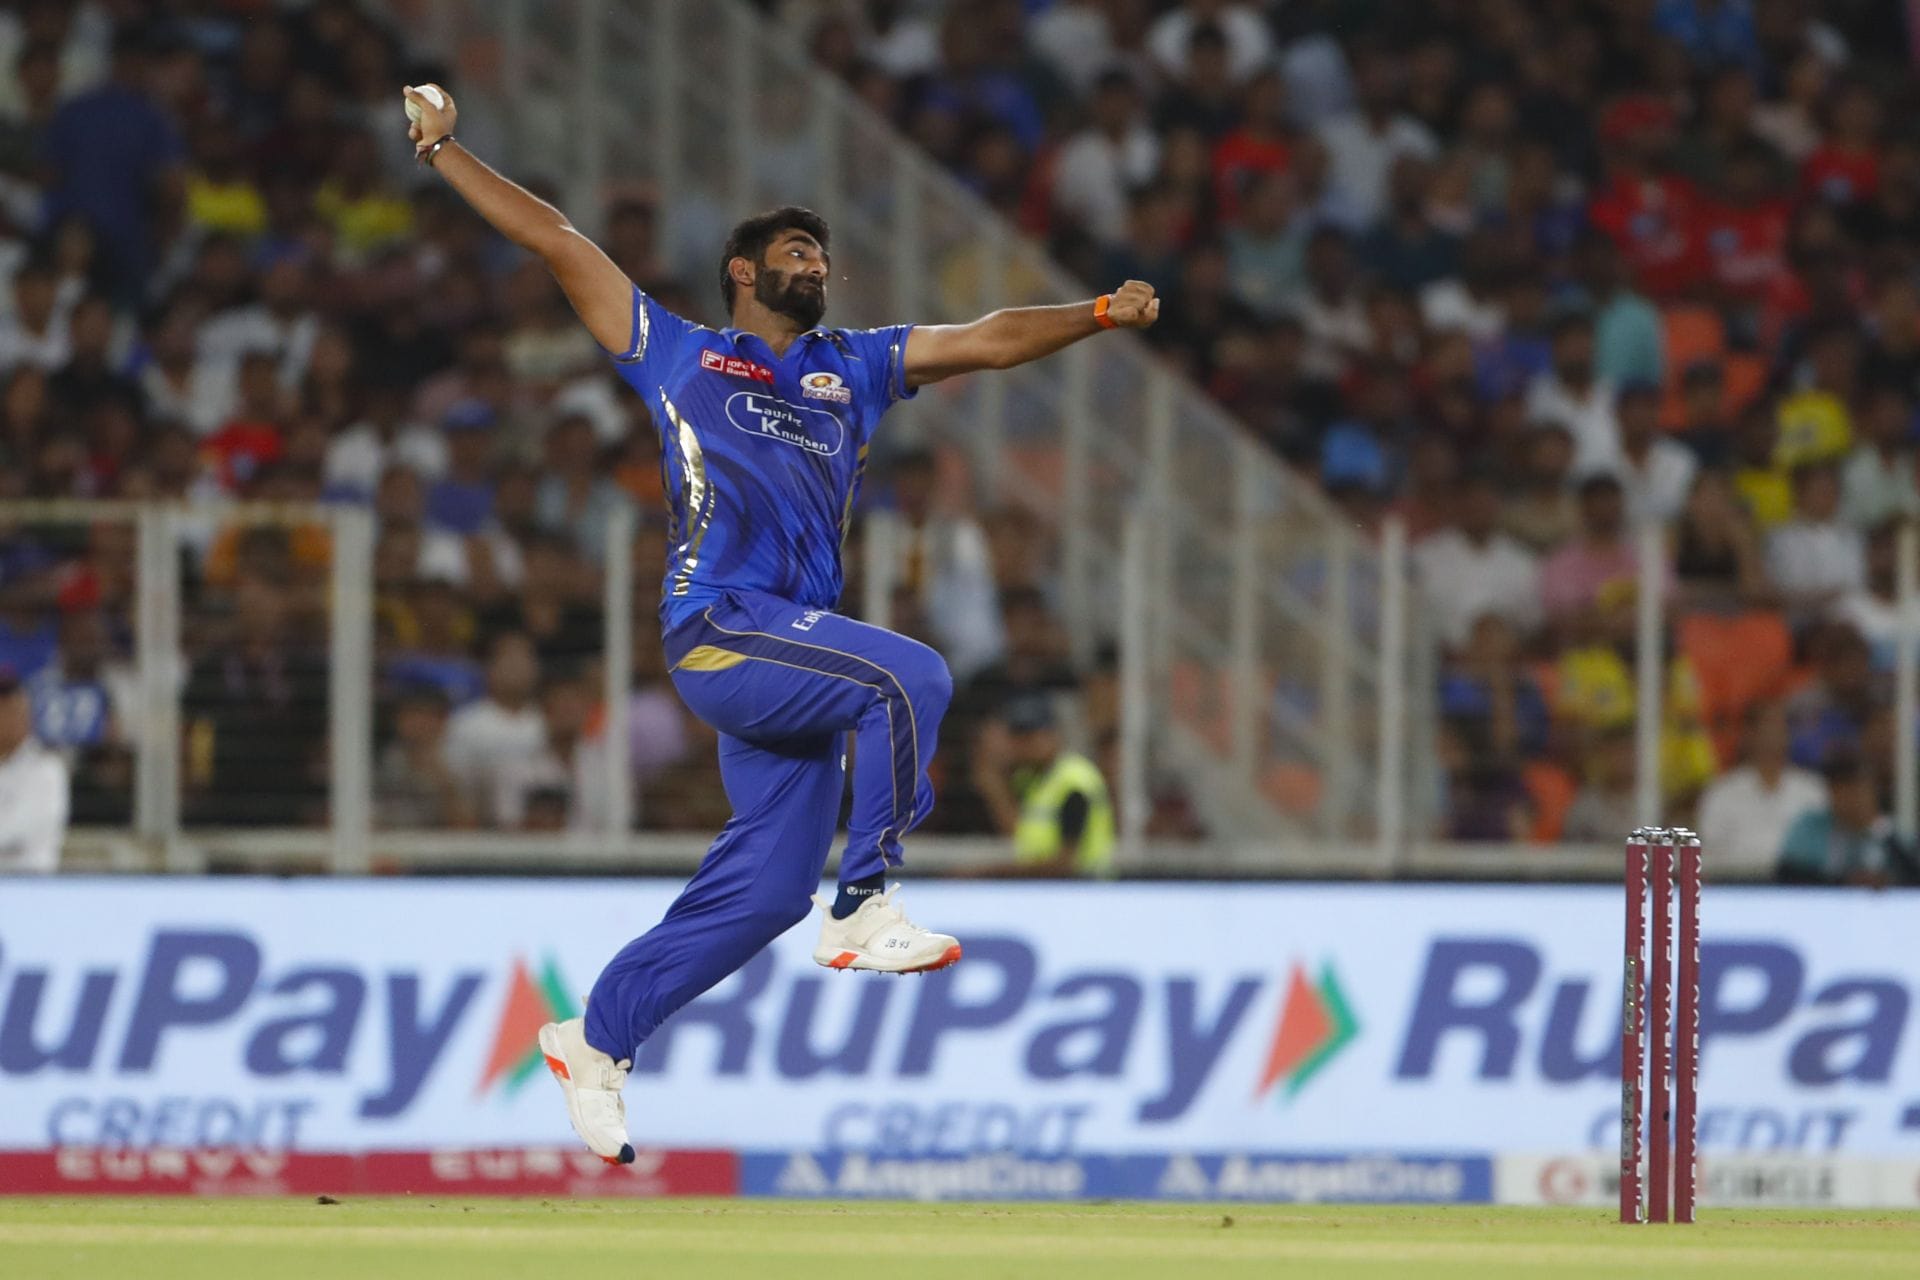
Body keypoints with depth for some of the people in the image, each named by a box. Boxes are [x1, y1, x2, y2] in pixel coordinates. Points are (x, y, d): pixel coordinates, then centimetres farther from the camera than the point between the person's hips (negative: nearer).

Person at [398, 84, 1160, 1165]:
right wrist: (444, 152, 11)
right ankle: (865, 909, -19)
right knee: (911, 678, -26)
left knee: (768, 885, 2)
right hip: (720, 626, -6)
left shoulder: (853, 368, 25)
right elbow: (556, 242, 14)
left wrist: (1101, 315, 3)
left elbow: (985, 343, 18)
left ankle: (598, 1039, 15)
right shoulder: (677, 352, 15)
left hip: (790, 648, 6)